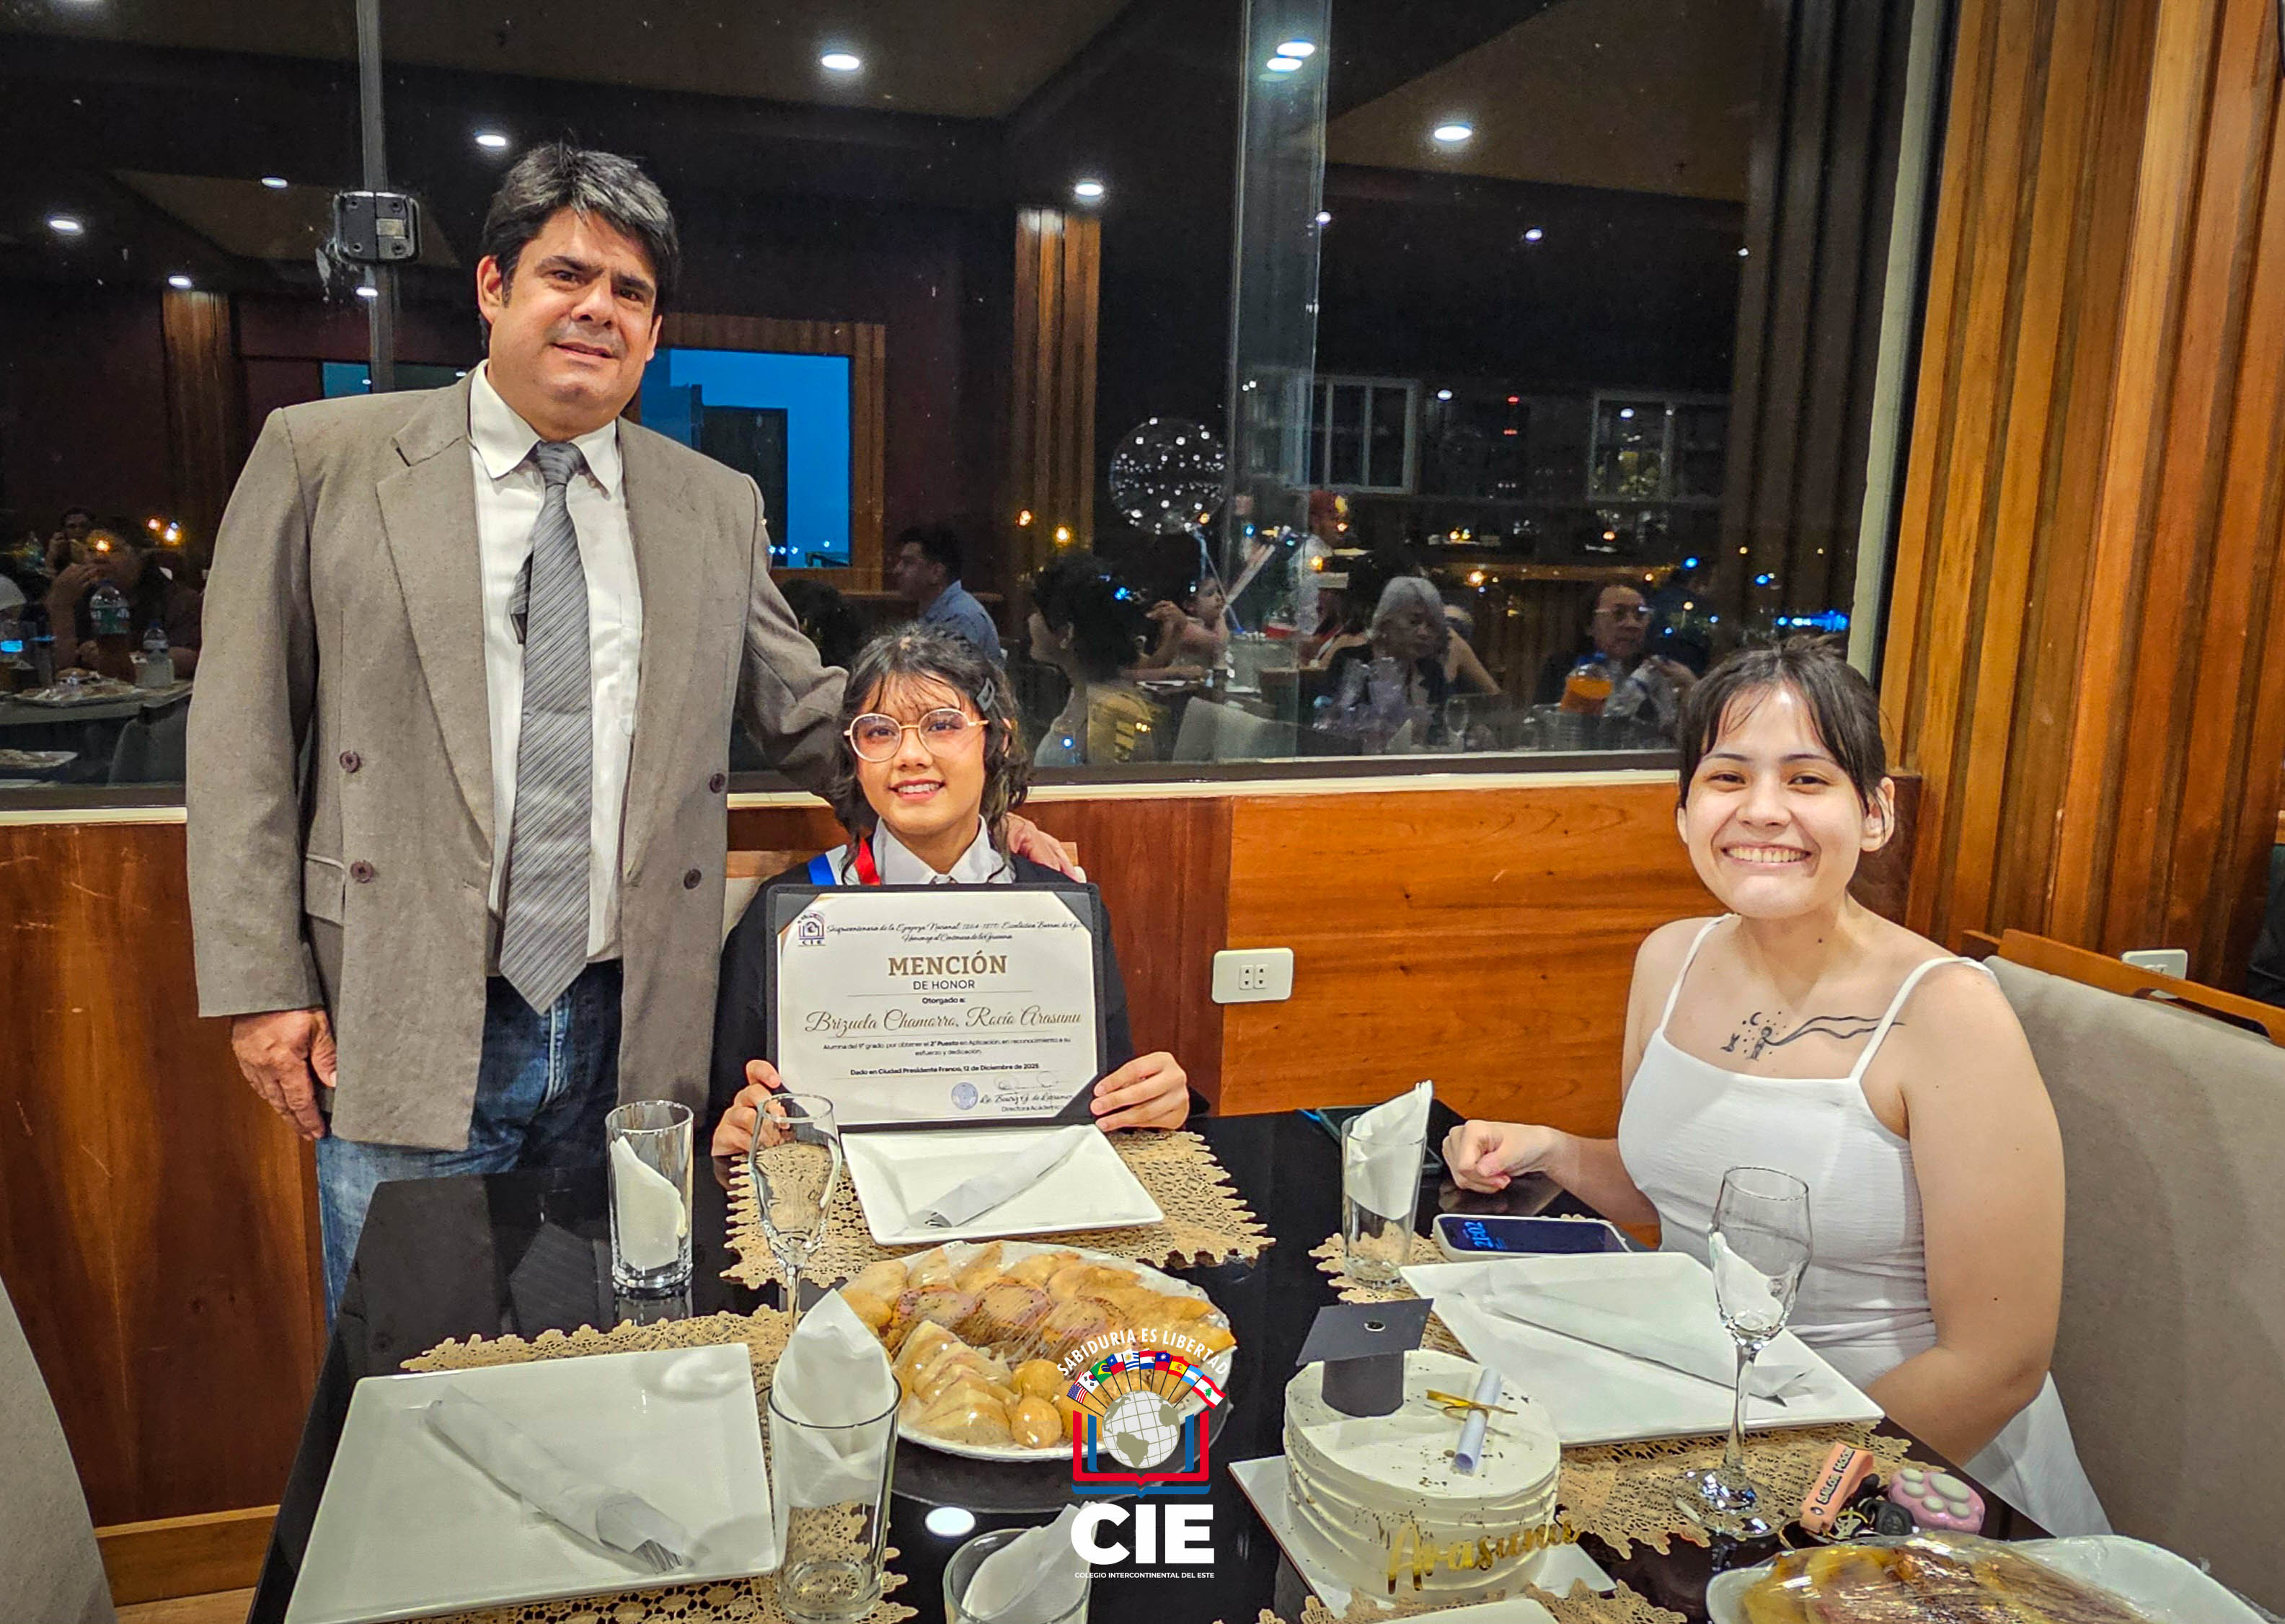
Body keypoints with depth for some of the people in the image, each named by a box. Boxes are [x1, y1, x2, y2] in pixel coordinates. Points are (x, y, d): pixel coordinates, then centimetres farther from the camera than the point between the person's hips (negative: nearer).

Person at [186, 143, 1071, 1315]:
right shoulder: (322, 459, 1)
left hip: (629, 1034, 2)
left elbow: (804, 713, 13)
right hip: (404, 1036, -2)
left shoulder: (720, 507, 7)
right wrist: (260, 984, -4)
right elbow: (242, 733, 1)